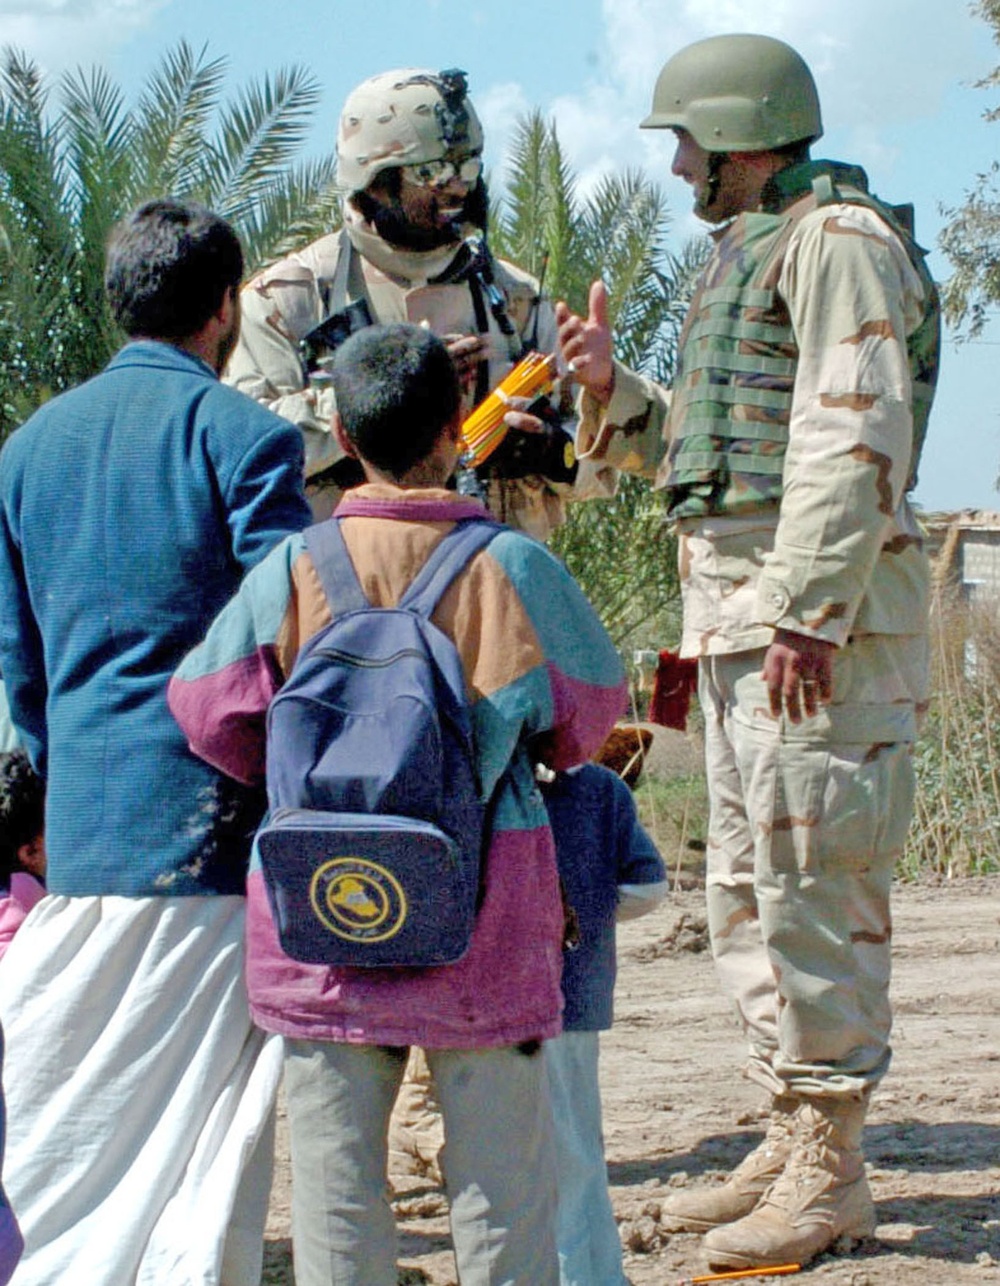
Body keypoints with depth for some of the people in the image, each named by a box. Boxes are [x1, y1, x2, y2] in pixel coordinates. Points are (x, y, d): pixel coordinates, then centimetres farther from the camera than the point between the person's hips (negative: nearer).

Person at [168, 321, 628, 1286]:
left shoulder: (293, 568, -4)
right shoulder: (514, 567, -5)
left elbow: (210, 711, 0)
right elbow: (586, 717, 5)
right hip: (483, 921, -1)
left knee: (334, 1169, 9)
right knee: (499, 1165, 8)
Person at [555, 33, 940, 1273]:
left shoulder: (838, 238, -8)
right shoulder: (745, 253, 22)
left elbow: (855, 436, -19)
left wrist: (809, 610, -25)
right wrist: (611, 390, 10)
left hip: (821, 605, -10)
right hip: (733, 605, 10)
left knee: (812, 883, -8)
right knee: (744, 886, 13)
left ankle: (829, 1171, -2)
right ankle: (791, 1142, 21)